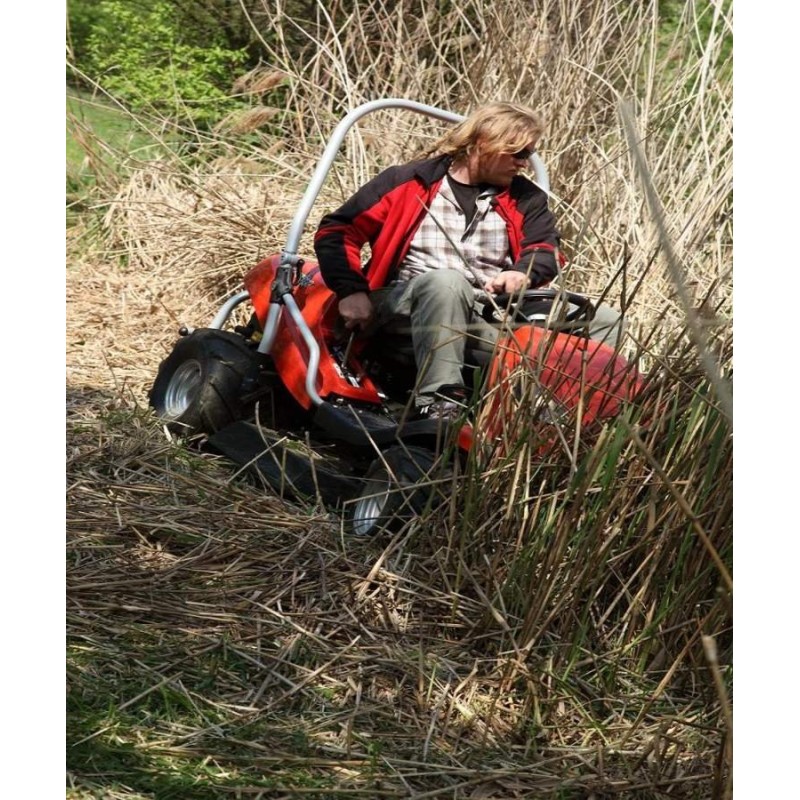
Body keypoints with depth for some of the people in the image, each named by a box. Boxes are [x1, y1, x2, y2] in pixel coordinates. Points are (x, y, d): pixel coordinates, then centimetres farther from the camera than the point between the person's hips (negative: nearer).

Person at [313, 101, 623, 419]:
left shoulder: (524, 198, 19)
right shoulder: (409, 182, 6)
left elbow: (545, 250, 5)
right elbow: (336, 232, 5)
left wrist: (523, 274, -18)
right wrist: (352, 291, -10)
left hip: (495, 312, 4)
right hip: (405, 307, -4)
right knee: (446, 281, -40)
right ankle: (439, 403, -45)